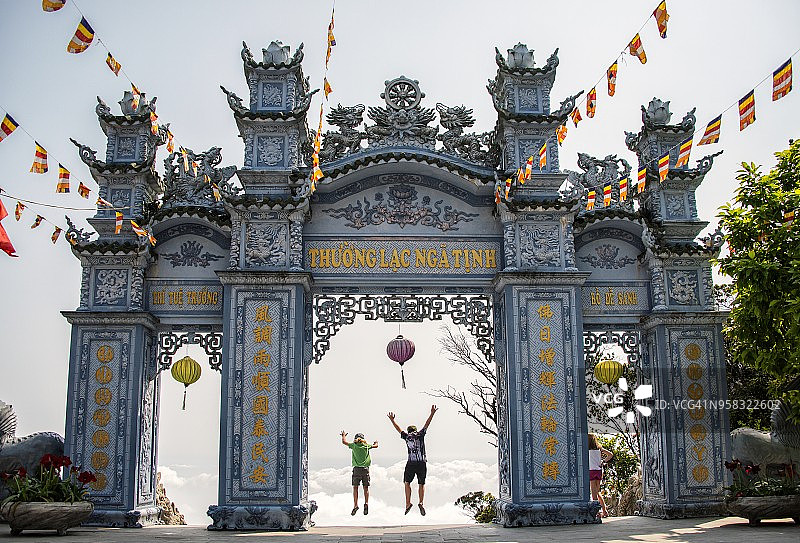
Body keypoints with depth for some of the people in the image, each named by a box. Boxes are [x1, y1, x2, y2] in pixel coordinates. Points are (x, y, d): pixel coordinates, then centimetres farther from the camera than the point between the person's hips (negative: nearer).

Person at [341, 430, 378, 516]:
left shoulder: (354, 445, 2)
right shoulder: (366, 446, 7)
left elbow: (344, 442, 13)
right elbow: (375, 445, 23)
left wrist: (343, 435, 33)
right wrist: (376, 443, 46)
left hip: (357, 469, -1)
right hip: (365, 469, 2)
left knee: (355, 487, 2)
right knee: (366, 487, 6)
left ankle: (355, 505, -8)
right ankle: (366, 503, -11)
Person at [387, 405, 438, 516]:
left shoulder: (407, 436, 11)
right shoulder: (420, 434, 8)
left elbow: (398, 429, 25)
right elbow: (427, 424, 13)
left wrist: (392, 420, 38)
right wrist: (432, 413, 19)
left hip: (411, 463, 0)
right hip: (422, 463, 0)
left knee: (407, 482, 13)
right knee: (421, 484, 8)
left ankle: (408, 503, 1)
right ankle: (421, 503, -9)